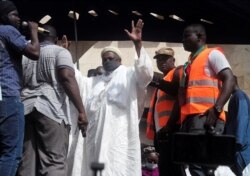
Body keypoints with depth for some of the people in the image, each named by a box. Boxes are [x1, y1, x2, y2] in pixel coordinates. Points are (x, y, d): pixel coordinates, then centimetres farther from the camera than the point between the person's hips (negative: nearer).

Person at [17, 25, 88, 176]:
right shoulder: (60, 51, 8)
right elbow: (67, 78, -8)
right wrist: (81, 110, -12)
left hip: (25, 108, 5)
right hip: (50, 108, -5)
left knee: (27, 161, 4)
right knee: (55, 161, -10)